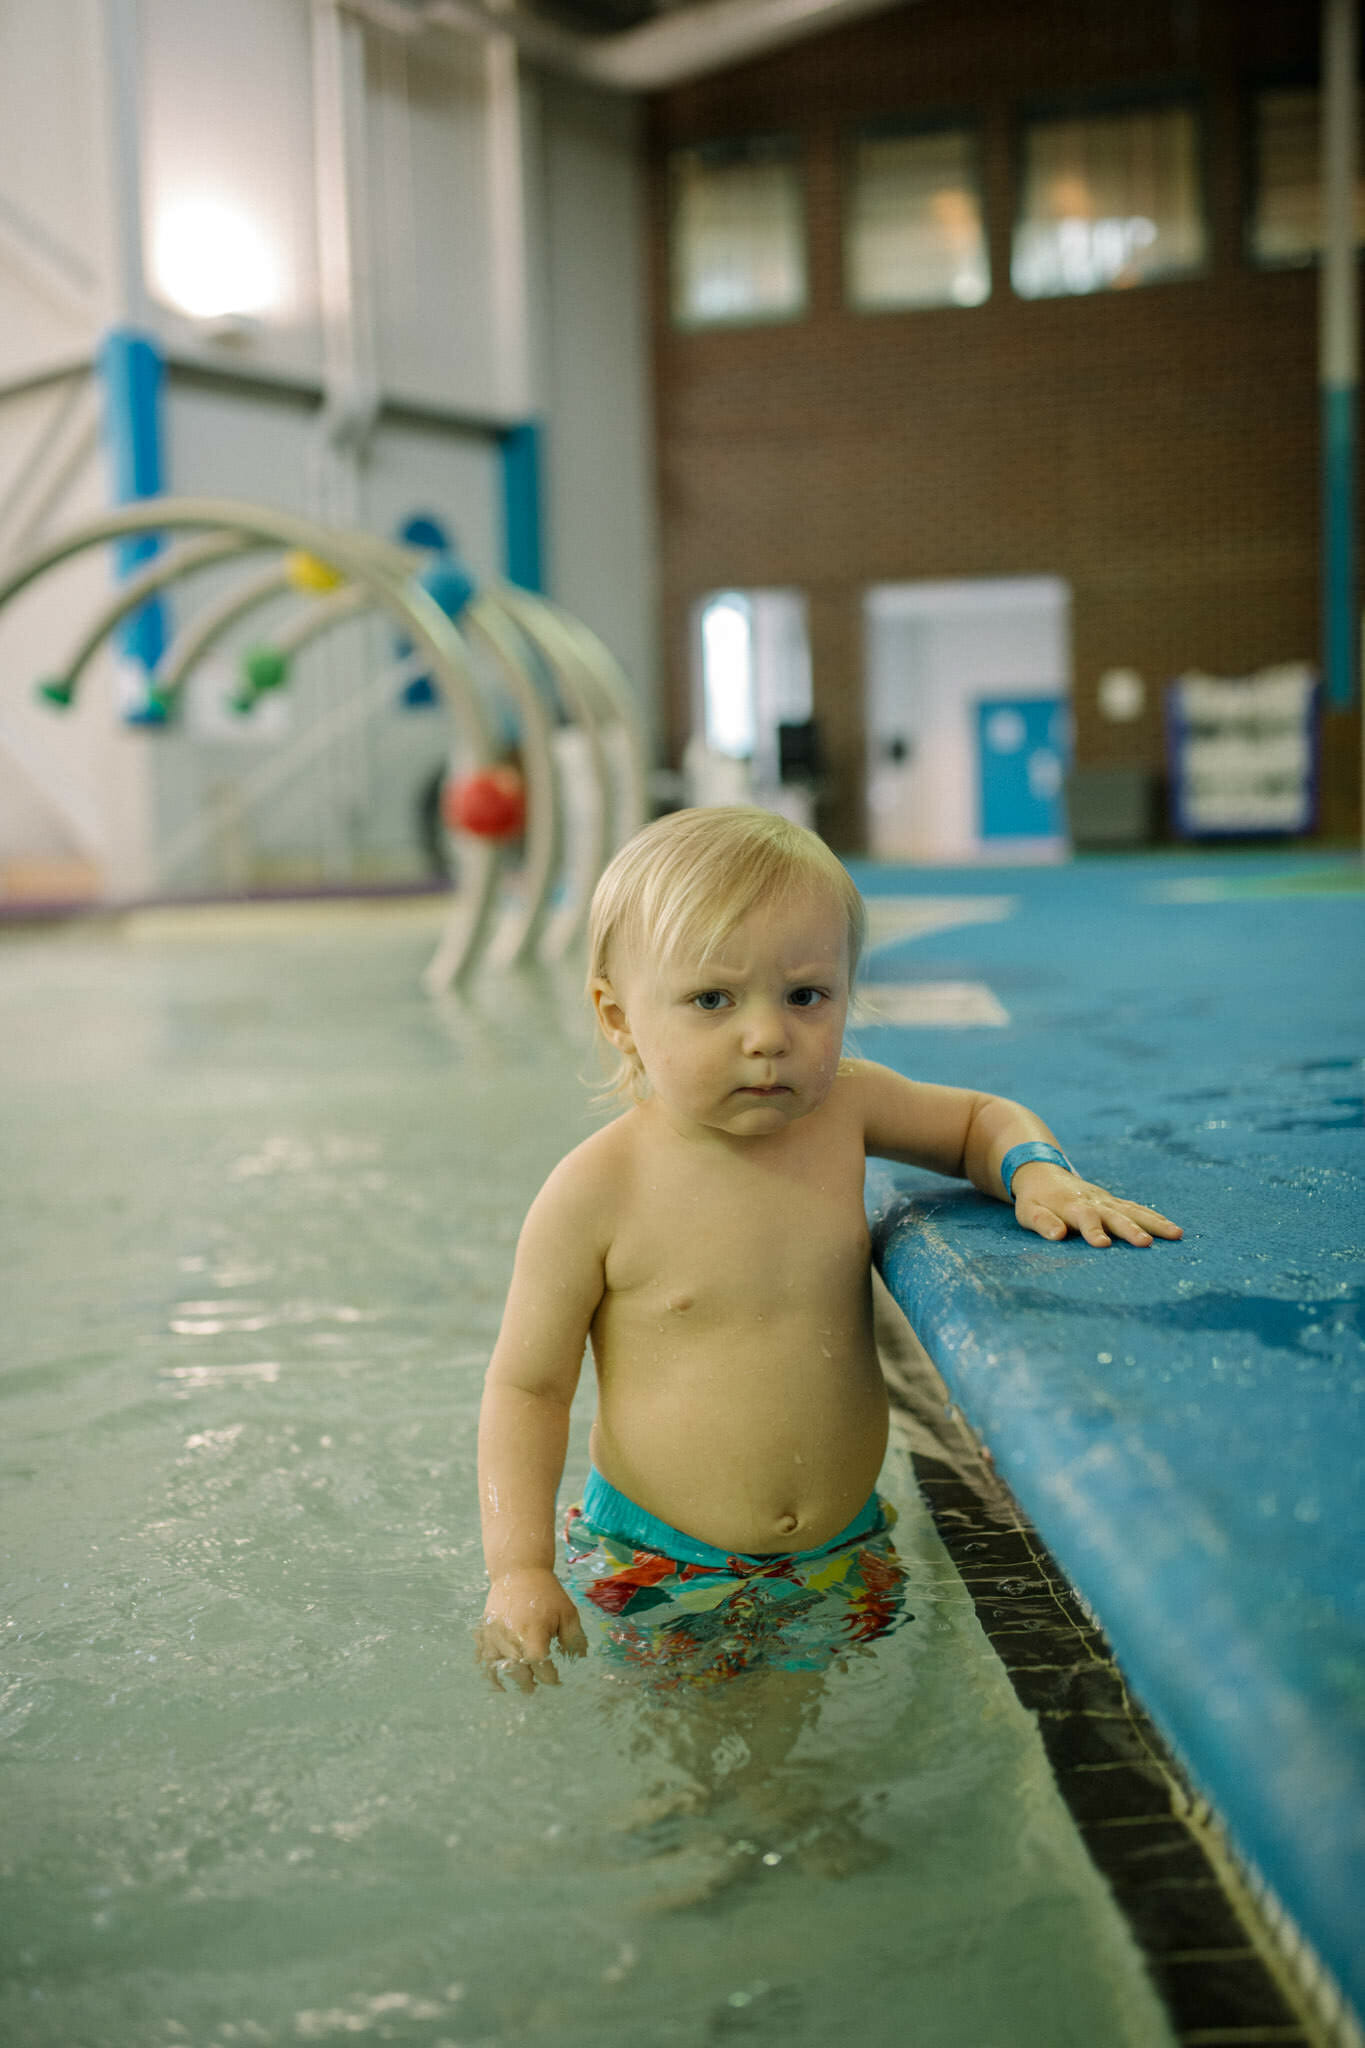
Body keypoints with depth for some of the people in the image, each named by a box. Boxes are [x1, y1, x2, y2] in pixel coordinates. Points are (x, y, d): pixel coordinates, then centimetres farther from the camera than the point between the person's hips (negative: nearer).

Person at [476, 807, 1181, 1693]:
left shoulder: (843, 1104, -8)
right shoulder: (599, 1192, -18)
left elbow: (981, 1117, 12)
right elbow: (527, 1387, -9)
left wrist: (1039, 1173, -11)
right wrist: (519, 1569, -18)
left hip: (845, 1555, 3)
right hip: (656, 1571, -3)